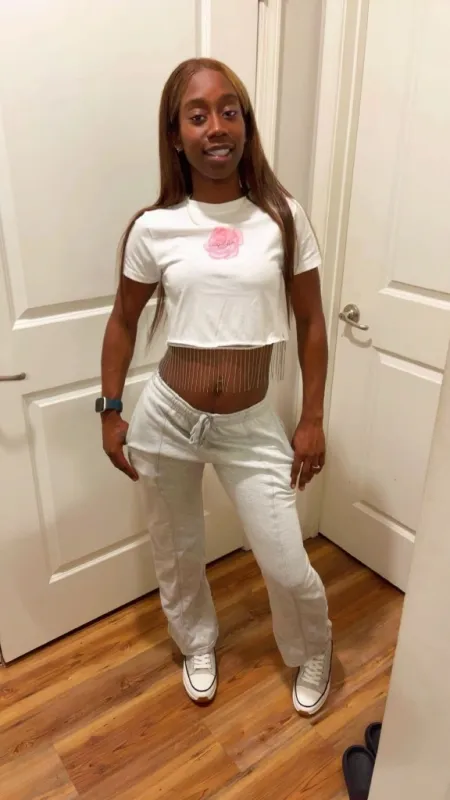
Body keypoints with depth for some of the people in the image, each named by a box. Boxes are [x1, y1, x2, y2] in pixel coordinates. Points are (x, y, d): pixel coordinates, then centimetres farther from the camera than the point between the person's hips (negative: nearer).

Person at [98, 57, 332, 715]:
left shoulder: (283, 217, -5)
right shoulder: (152, 228, -6)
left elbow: (310, 323, 0)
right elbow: (124, 321, 6)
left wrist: (312, 421, -1)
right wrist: (111, 413, 5)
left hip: (251, 426, 0)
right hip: (166, 416, 1)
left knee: (288, 568, 5)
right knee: (177, 551, 19)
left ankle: (311, 655, 41)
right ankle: (199, 644, 52)